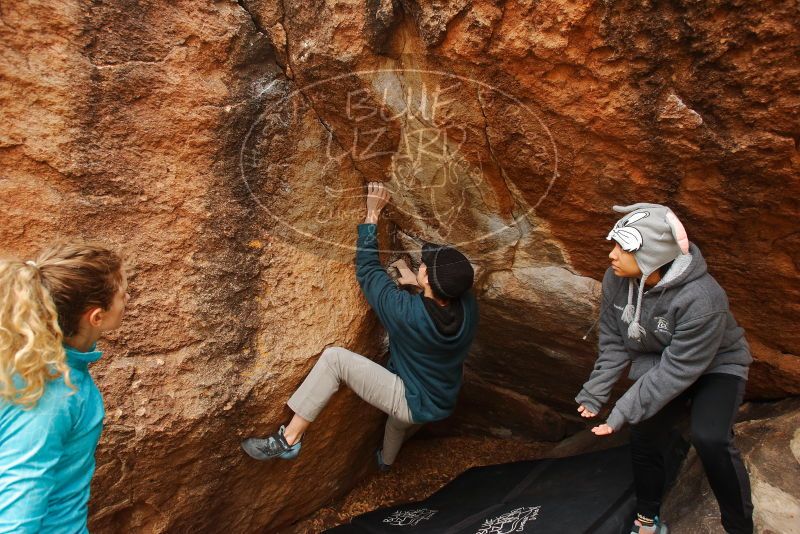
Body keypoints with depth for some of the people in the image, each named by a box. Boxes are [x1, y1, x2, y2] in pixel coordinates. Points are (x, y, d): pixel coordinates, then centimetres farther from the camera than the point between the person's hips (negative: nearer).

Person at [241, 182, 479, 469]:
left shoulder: (406, 313, -30)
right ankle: (386, 459, 70)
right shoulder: (469, 306, -17)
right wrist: (414, 282, 13)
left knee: (334, 358, -17)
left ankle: (288, 439, -12)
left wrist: (372, 214, -11)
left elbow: (367, 269, -16)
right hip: (442, 406, 7)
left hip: (413, 405, -7)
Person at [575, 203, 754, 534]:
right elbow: (613, 343, -6)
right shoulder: (616, 280, -18)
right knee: (644, 440, 6)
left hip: (715, 367, -5)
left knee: (710, 439, -28)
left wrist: (624, 412, -31)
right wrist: (594, 394, -9)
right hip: (658, 365, 6)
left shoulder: (701, 299, -36)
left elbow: (677, 370, -31)